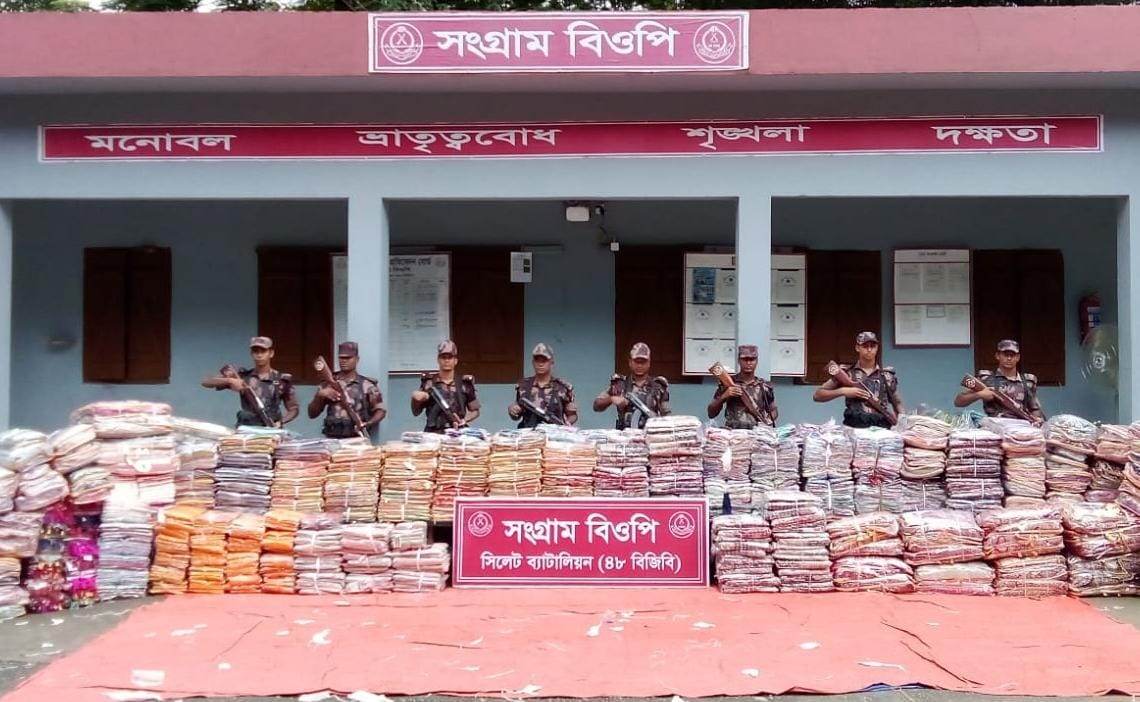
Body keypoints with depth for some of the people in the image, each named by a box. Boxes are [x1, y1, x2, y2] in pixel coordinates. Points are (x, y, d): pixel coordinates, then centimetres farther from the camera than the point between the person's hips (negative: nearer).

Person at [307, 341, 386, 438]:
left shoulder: (367, 384, 4)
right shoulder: (328, 383, 10)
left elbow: (380, 410, 8)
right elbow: (312, 414, 11)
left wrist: (368, 424, -10)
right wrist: (320, 396, -6)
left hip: (357, 439, -1)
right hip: (332, 440, 1)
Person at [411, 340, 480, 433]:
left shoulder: (464, 383, 9)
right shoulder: (428, 382, 8)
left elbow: (475, 411, 17)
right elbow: (416, 412, 11)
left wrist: (465, 420, -2)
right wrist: (415, 399, -8)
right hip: (434, 433, -1)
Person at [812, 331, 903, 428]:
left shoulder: (887, 374, 13)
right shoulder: (846, 372, 8)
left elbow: (897, 403, 25)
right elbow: (817, 396, 6)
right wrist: (842, 391, -7)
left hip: (881, 427, 2)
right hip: (853, 426, -2)